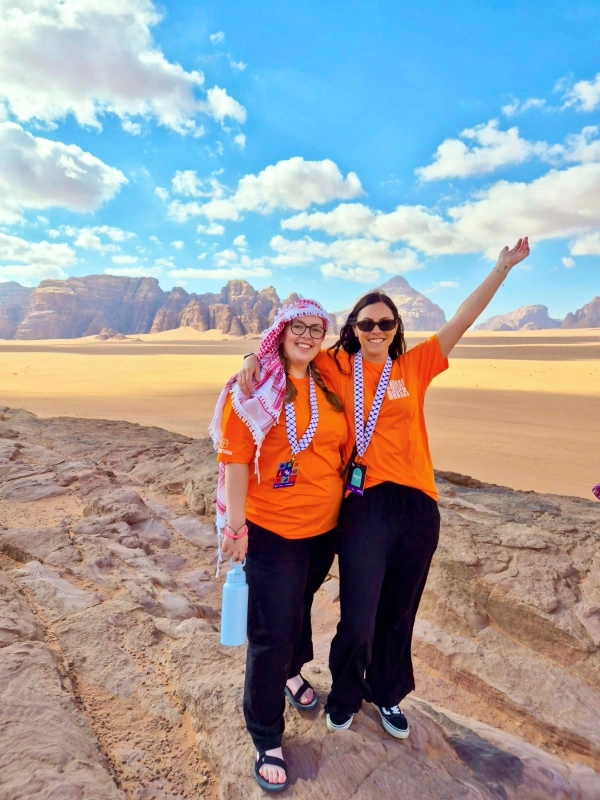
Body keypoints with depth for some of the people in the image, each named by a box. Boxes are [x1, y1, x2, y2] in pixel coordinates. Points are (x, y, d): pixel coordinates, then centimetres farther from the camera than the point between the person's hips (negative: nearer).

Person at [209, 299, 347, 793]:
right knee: (271, 632, 4)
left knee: (301, 607, 26)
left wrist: (345, 504, 15)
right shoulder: (256, 388, -14)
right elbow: (235, 458, -15)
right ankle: (268, 741, 25)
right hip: (272, 530, -5)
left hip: (325, 527, 6)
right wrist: (236, 527, -15)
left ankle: (292, 672, 54)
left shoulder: (327, 387, 3)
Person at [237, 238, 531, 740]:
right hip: (366, 505, -2)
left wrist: (504, 267, 3)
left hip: (418, 506, 3)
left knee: (399, 615, 18)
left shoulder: (414, 366, 6)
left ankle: (387, 696, 46)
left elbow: (463, 320, 5)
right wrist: (255, 361, -12)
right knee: (358, 619, 4)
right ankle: (344, 697, 37)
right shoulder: (337, 368, 1)